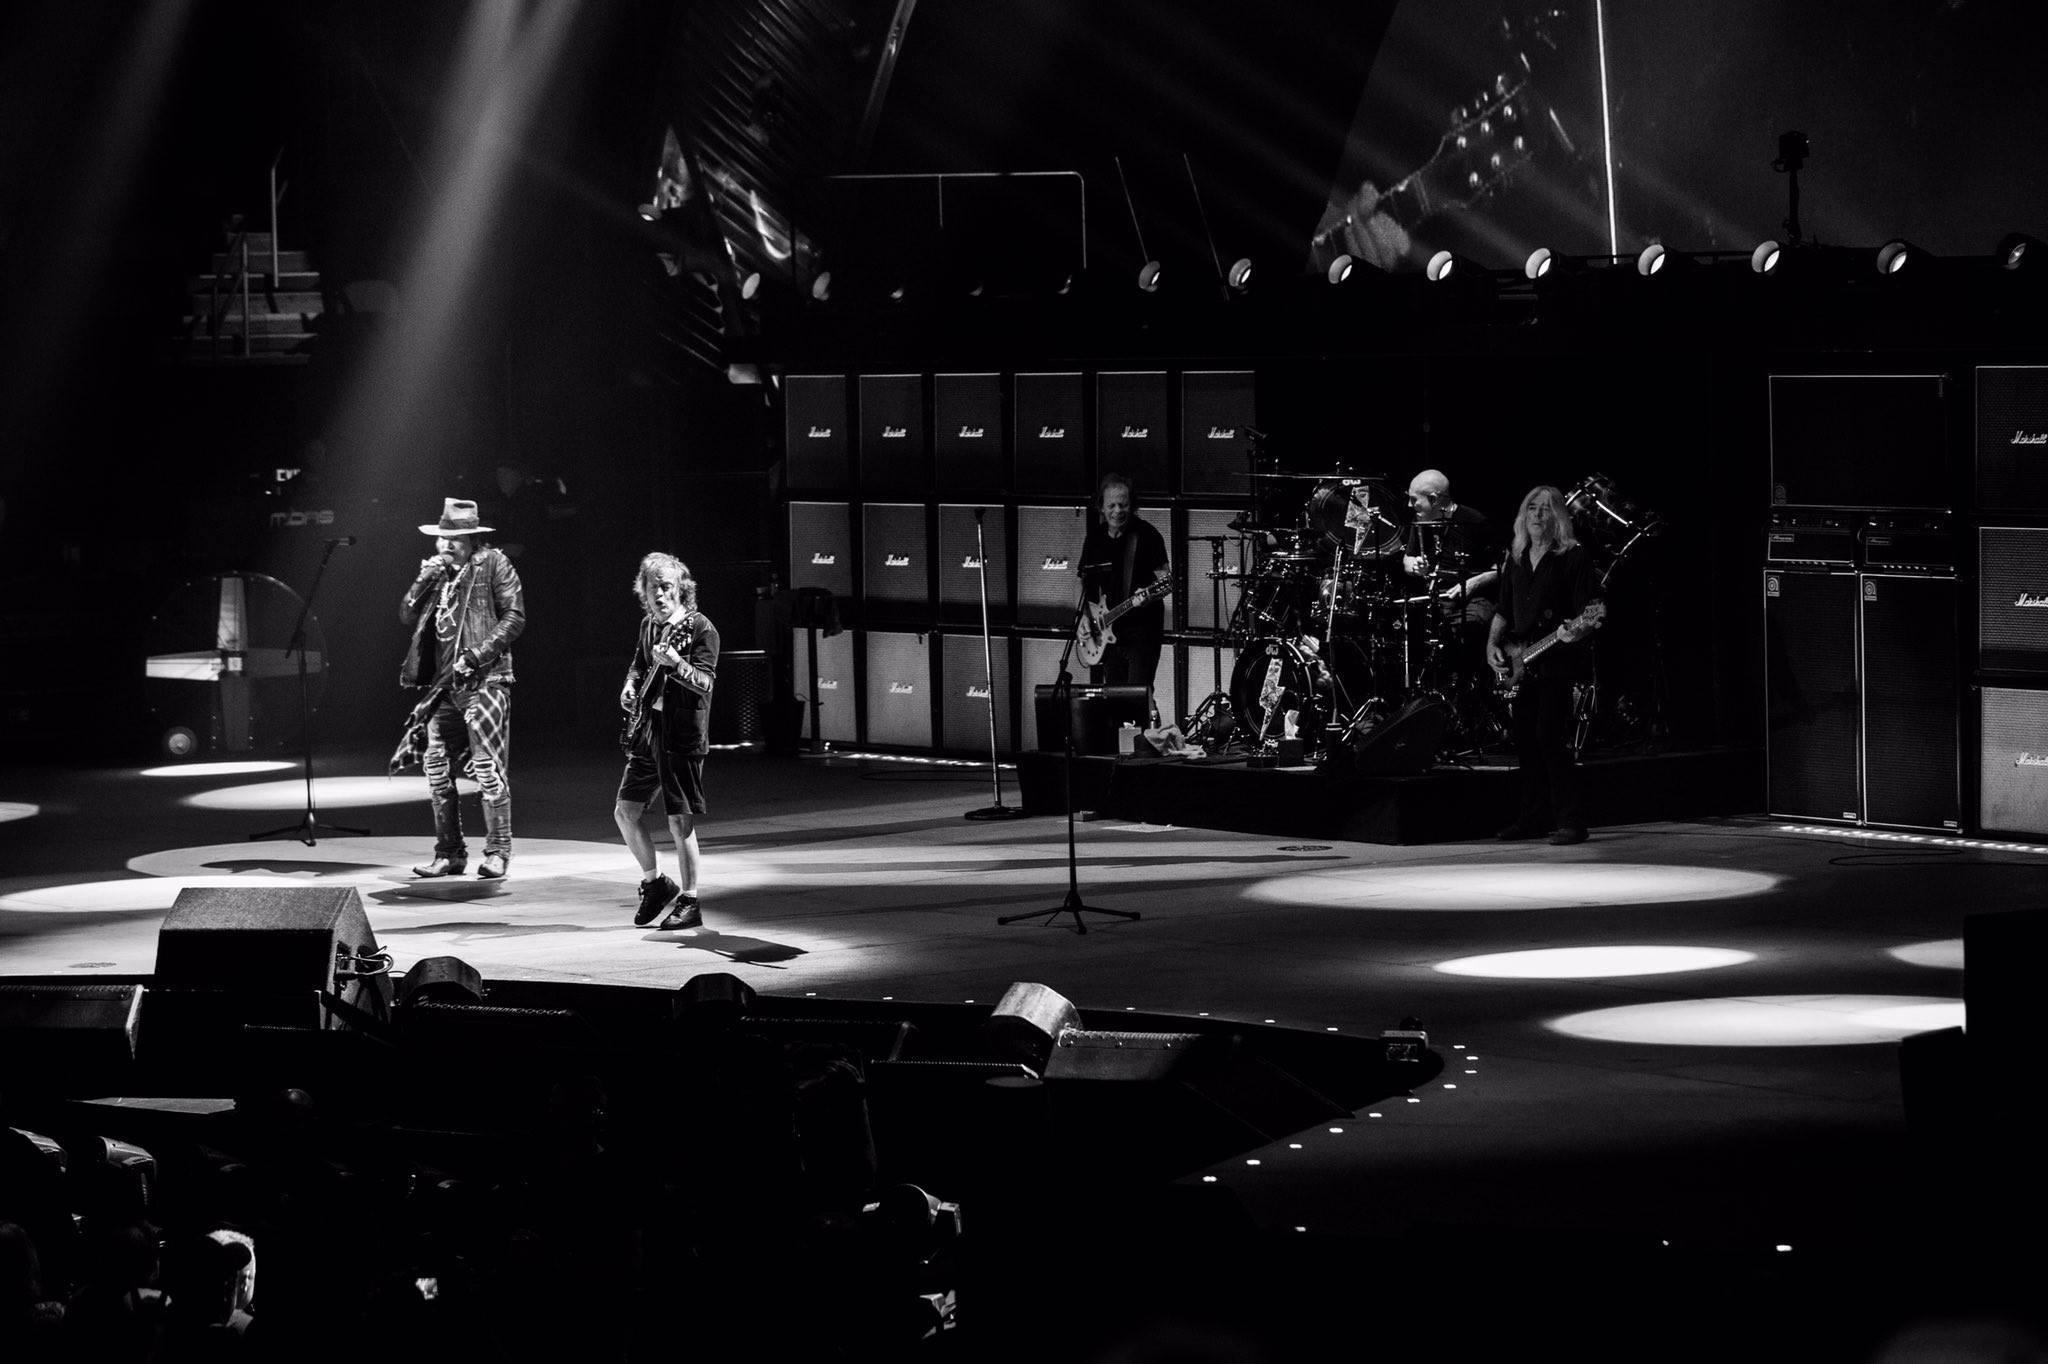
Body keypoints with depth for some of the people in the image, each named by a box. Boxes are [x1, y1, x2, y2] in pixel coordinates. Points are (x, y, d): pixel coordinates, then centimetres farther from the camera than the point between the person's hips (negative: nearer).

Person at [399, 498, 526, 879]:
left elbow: (515, 617, -7)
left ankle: (497, 853, -2)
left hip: (484, 680, -7)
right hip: (443, 685, 7)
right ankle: (450, 854, 12)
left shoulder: (493, 565, -1)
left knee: (487, 768, -8)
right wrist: (424, 581, -2)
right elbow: (408, 616, 14)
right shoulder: (437, 571, 16)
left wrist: (477, 655, -15)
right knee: (436, 767, 5)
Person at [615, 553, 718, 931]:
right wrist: (630, 685, 9)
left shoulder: (700, 628, -11)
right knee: (624, 811, 9)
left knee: (680, 821, -6)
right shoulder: (650, 625, 11)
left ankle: (689, 903, 3)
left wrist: (675, 663, -37)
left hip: (682, 734, -8)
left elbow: (704, 683, -21)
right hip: (647, 728, 8)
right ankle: (655, 882, 26)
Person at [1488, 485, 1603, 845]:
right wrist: (1493, 644, 7)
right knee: (1525, 740, 7)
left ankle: (1571, 821, -12)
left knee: (1550, 736, -15)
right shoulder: (1515, 559, 16)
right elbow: (1504, 609, 21)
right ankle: (1536, 817, 17)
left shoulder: (1574, 556, -4)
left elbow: (1591, 608, -9)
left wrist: (1578, 629, -29)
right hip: (1520, 665, 7)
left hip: (1557, 661, -7)